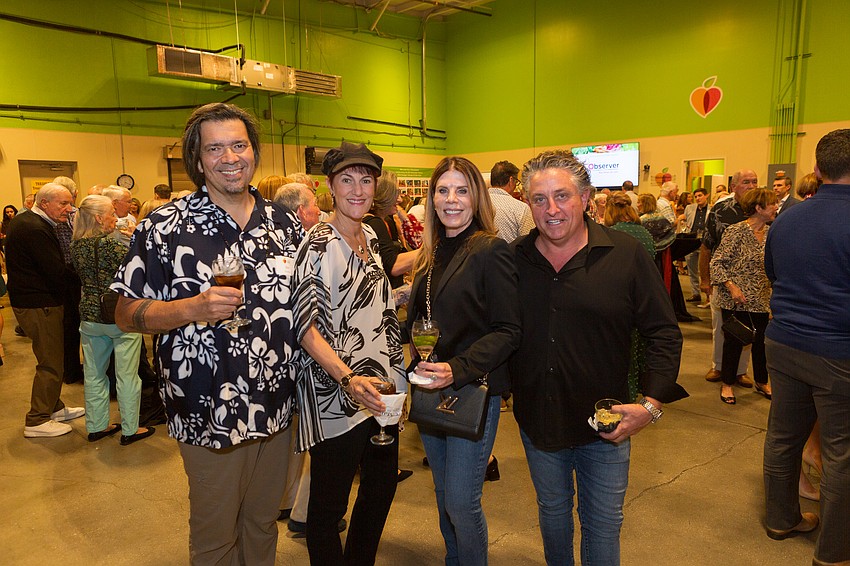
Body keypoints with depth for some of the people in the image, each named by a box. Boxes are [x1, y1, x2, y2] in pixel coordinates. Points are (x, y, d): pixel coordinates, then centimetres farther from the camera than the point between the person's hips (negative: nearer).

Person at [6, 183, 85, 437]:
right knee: (51, 363, -1)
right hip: (40, 305, -11)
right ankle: (37, 421, 9)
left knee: (52, 359, 20)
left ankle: (54, 408, 32)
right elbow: (58, 272, -24)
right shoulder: (36, 230, -23)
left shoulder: (22, 220, 12)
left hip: (25, 299, 11)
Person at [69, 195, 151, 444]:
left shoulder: (76, 245, 2)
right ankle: (130, 430, 12)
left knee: (94, 374, 15)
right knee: (126, 375, 4)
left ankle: (96, 426, 26)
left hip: (90, 316, 7)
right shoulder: (110, 244, -19)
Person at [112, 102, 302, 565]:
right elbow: (126, 314, -8)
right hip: (210, 415, -3)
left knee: (264, 522, 23)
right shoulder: (165, 227, -9)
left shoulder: (283, 223, 4)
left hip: (277, 407, 4)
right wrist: (193, 308, -25)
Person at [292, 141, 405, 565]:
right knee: (329, 504, 6)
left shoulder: (370, 236, 9)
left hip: (379, 388, 8)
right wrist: (349, 379, -32)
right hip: (334, 393, -8)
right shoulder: (319, 243, -14)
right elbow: (305, 325, -21)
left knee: (382, 487, 21)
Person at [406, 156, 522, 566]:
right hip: (431, 391, 7)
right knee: (443, 495, 19)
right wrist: (418, 371, 3)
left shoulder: (490, 251, -12)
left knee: (462, 502, 0)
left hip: (474, 391, -7)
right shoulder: (432, 253, 9)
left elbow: (508, 331, -16)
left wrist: (458, 370, -26)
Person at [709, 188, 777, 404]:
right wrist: (731, 286, -21)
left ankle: (761, 382, 33)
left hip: (761, 300, 6)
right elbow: (716, 263, -13)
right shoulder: (736, 231, -13)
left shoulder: (770, 233, 7)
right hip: (735, 301, -6)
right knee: (734, 341, 4)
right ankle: (727, 384, 21)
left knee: (761, 341, 13)